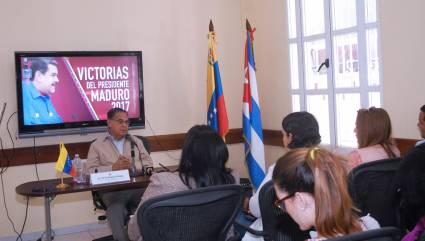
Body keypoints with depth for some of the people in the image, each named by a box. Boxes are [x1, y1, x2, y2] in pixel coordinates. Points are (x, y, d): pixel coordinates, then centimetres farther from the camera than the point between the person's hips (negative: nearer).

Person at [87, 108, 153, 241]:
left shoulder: (136, 141, 24)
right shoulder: (97, 145, 14)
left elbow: (148, 162, 17)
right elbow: (91, 171, 3)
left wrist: (132, 165, -5)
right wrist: (113, 168, -11)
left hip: (137, 185, 3)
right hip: (112, 188, -2)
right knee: (115, 210, -36)